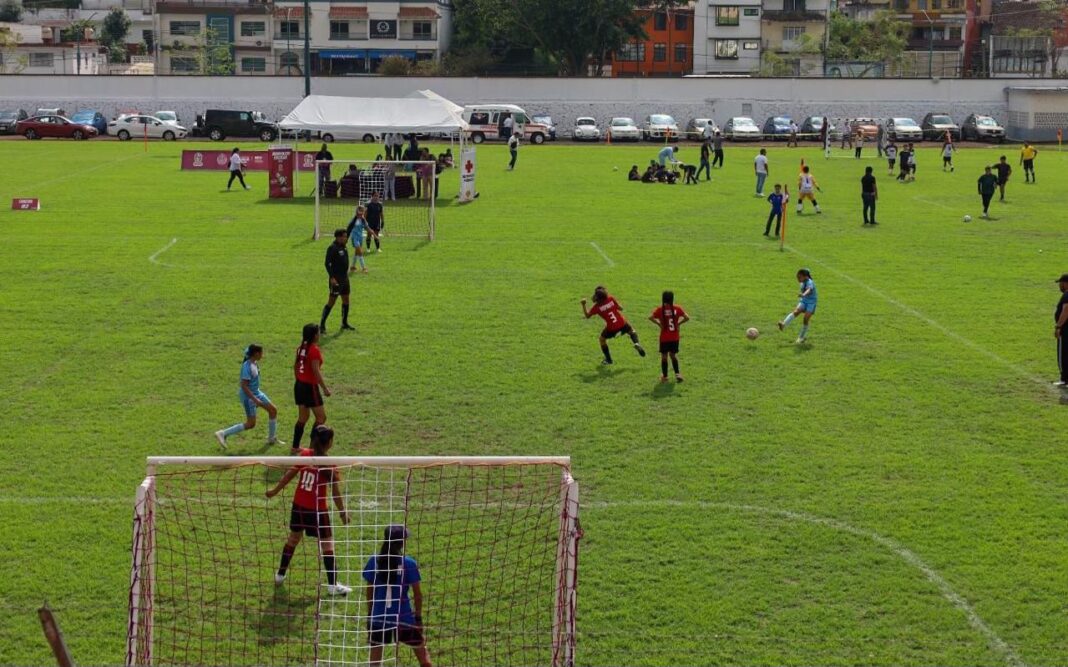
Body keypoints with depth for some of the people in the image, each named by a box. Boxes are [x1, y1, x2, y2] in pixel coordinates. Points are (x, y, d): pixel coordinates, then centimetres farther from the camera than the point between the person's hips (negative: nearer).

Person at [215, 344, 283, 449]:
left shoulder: (254, 363, 0)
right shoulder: (247, 366, -27)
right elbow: (244, 386, -28)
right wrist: (255, 400, -28)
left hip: (256, 392, 9)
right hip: (248, 396, -9)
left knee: (273, 410, 13)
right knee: (251, 424, -4)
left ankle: (272, 439, 26)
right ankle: (223, 434, 1)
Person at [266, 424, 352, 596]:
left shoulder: (303, 455, -5)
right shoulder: (330, 466, -16)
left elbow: (288, 475, 2)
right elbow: (336, 493, -12)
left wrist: (275, 490, 17)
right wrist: (343, 512, 1)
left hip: (298, 506, 5)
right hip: (317, 510, -5)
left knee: (293, 539, 23)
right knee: (327, 544, 5)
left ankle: (280, 574, 34)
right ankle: (332, 585, 6)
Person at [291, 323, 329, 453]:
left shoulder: (301, 348, 8)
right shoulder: (314, 350, -17)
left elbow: (295, 367, 15)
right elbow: (316, 372, -21)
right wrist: (325, 388, -18)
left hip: (299, 385, 8)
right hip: (310, 387, -8)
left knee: (302, 417, 16)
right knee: (321, 417, 1)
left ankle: (295, 447, 18)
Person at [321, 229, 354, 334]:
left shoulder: (344, 247, 8)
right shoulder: (332, 248, -15)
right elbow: (327, 263, -20)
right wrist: (332, 278, -23)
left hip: (344, 277, 8)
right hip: (336, 279, -8)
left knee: (346, 300, 12)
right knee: (331, 302, -6)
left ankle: (344, 323, 23)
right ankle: (322, 324, -1)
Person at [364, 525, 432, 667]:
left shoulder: (374, 561, -5)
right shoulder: (409, 563, -11)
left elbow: (369, 591, 3)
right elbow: (417, 593, -5)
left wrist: (369, 613, 15)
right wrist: (418, 616, 6)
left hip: (379, 616, 2)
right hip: (403, 616, -2)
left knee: (375, 655, 10)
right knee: (421, 651, 16)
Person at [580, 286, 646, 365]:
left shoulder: (597, 306, -10)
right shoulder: (611, 298, -5)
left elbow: (587, 316, 1)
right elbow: (620, 308, 0)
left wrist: (583, 305, 7)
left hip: (611, 327, -2)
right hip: (622, 323, 2)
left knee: (602, 339, 23)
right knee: (631, 331, 29)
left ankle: (608, 359, 24)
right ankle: (636, 343, -2)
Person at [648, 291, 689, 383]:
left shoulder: (660, 310, -9)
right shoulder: (677, 309, -5)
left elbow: (651, 317, -22)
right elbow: (687, 318, -11)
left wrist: (658, 324, -8)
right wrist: (679, 323, 2)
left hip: (664, 338, -2)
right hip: (675, 337, 2)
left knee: (664, 356, 10)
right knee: (673, 355, 19)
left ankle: (664, 376, 13)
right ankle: (677, 374, 9)